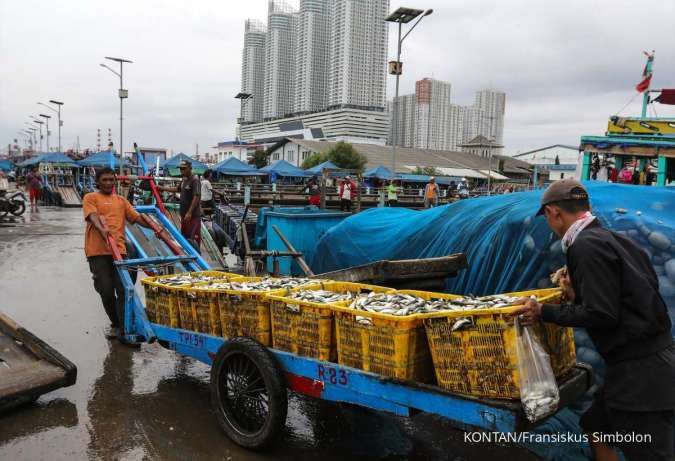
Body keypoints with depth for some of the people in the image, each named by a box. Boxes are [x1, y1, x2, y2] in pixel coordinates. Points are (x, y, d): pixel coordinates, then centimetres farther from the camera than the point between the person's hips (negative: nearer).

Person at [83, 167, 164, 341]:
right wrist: (102, 229, -31)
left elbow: (137, 217, 12)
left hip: (118, 250, 3)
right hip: (98, 251, -3)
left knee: (123, 290, -6)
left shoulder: (121, 200, 20)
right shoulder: (91, 198, 8)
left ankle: (124, 330, -3)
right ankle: (116, 324, 21)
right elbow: (92, 216, -10)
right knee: (106, 291, 0)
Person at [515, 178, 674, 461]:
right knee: (593, 427, 23)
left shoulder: (587, 245, -17)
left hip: (639, 371, -10)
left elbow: (601, 315, -20)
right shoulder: (611, 237, 11)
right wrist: (578, 295, 18)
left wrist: (543, 312, -11)